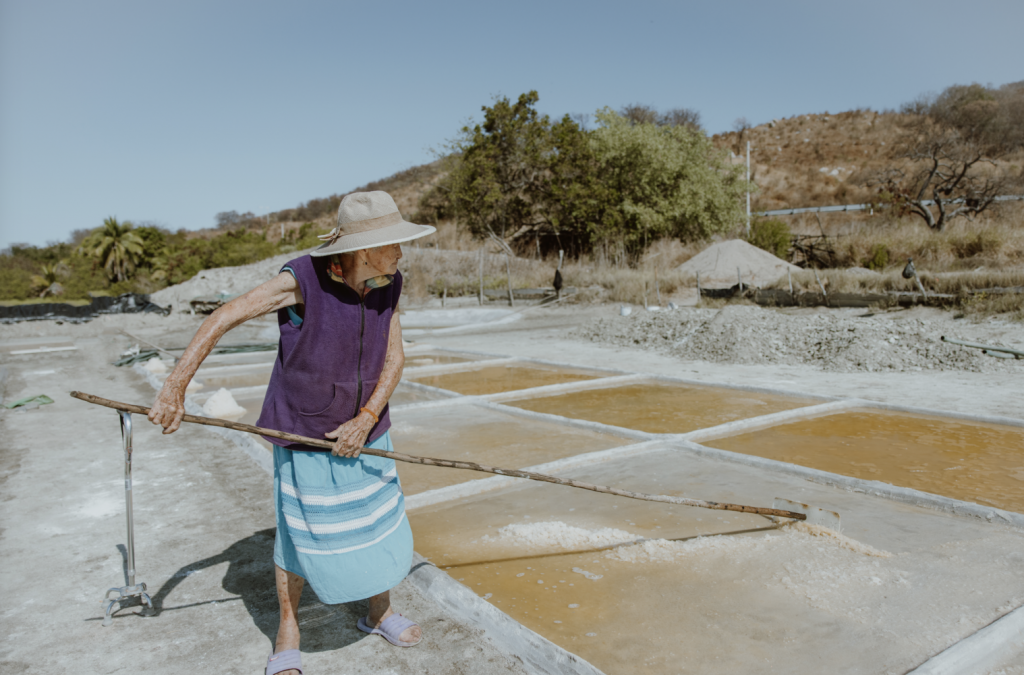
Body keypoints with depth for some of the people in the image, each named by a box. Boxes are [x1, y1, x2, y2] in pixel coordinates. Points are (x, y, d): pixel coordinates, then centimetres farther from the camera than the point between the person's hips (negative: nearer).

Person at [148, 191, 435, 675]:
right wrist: (174, 388, -25)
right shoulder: (303, 280, -23)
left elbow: (394, 357, -5)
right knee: (300, 535, 7)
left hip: (362, 427, 5)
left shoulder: (387, 284, -7)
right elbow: (222, 319, -21)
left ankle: (379, 613, 38)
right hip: (304, 434, -5)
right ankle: (288, 635, 30)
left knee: (380, 523, 14)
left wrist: (367, 419, -16)